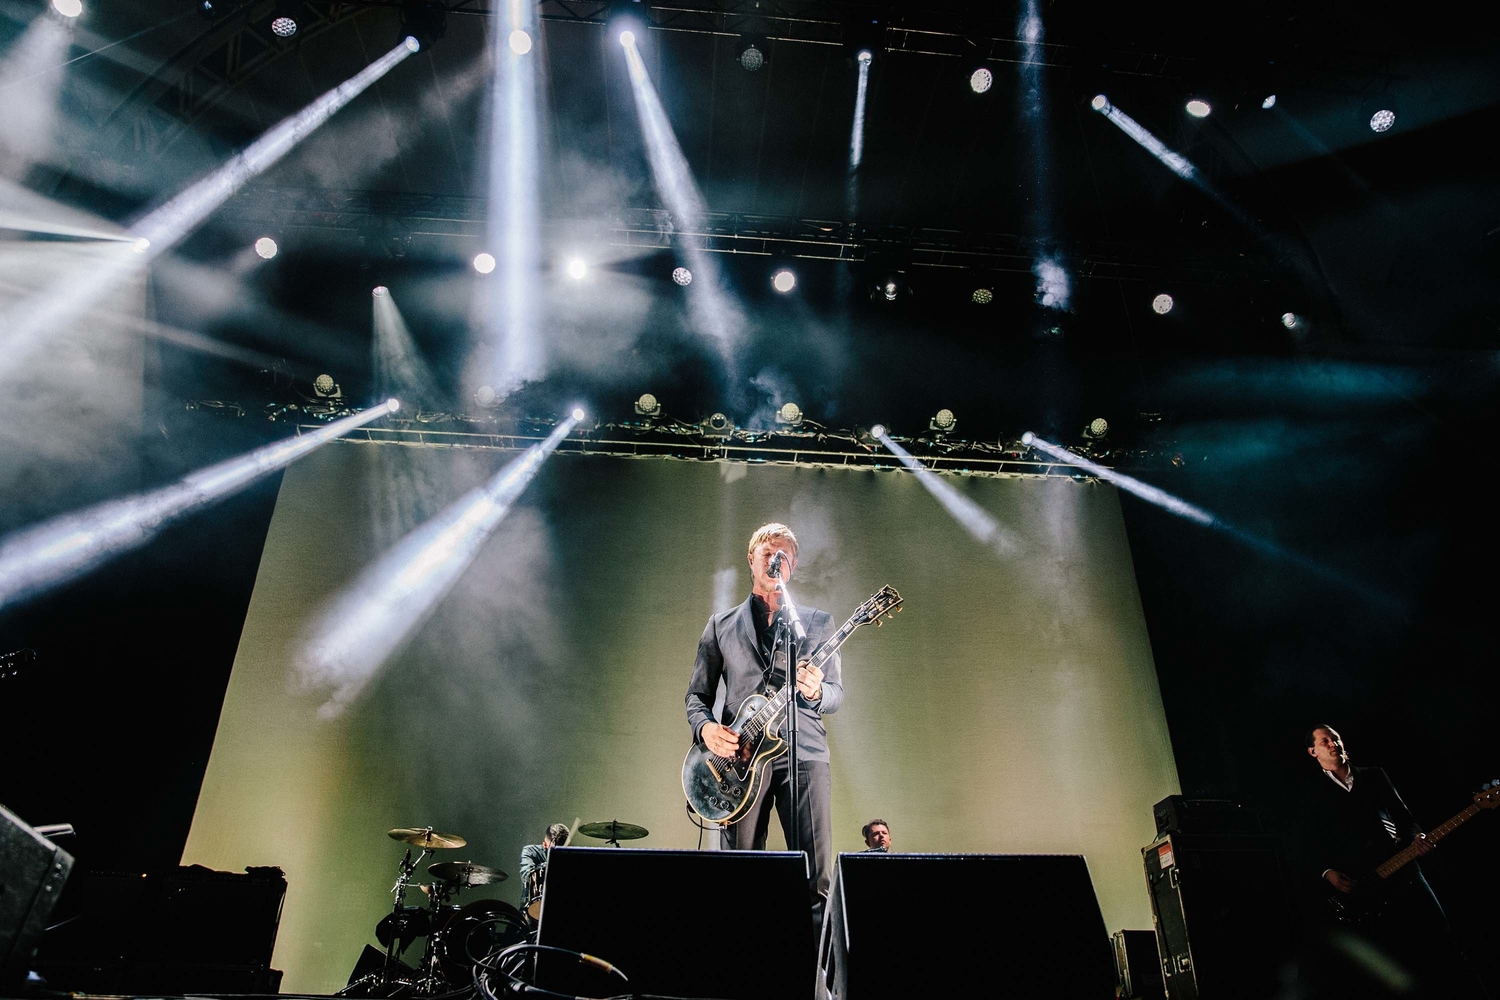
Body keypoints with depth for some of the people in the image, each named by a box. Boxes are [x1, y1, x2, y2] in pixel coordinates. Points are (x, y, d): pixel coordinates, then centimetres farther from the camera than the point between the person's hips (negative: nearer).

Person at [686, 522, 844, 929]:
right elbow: (697, 694, 15)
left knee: (818, 876, -8)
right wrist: (705, 727, -7)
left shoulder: (817, 622, 15)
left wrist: (815, 692, -13)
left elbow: (837, 694, 11)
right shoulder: (720, 625, 16)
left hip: (802, 751, 0)